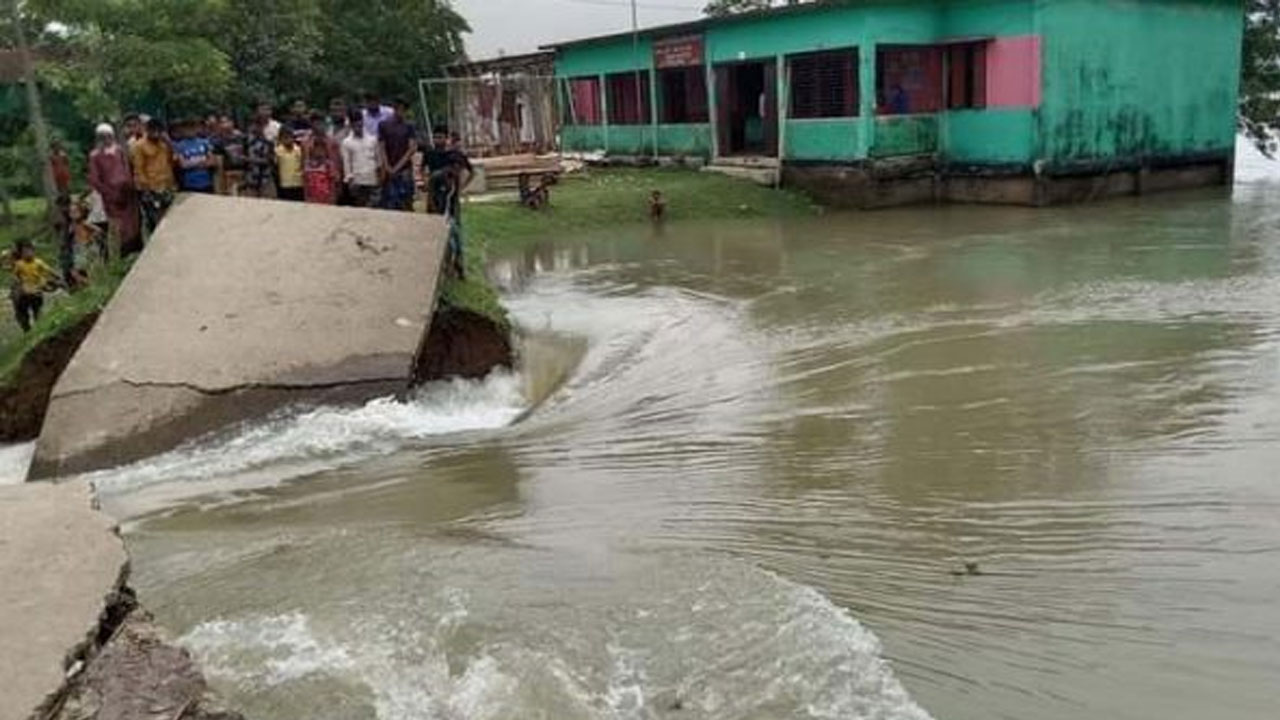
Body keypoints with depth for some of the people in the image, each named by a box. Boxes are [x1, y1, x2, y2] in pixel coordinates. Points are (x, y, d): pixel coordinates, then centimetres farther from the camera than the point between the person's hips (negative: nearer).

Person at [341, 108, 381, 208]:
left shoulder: (373, 140, 9)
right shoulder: (347, 142, 3)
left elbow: (377, 159, 13)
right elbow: (347, 163, 1)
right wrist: (349, 179, -5)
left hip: (372, 181, 2)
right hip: (356, 182, -2)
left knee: (372, 206, -2)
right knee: (359, 208, 2)